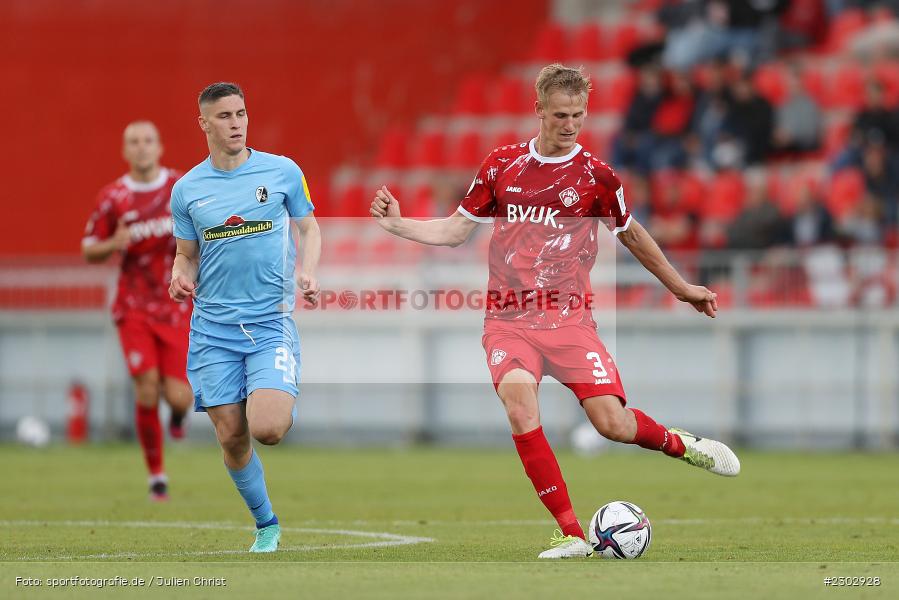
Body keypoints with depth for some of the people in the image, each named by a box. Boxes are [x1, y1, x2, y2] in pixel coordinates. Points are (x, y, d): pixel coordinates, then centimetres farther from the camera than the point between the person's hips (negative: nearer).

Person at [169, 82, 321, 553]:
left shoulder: (283, 172, 0)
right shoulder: (187, 189, 4)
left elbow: (309, 228, 12)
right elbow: (187, 253, 14)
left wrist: (308, 271, -7)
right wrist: (181, 276, -8)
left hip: (272, 320, -2)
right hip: (214, 328, 2)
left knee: (267, 429, -19)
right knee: (231, 436, 1)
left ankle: (286, 408, 19)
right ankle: (265, 525, 22)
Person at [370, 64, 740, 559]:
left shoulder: (595, 175, 2)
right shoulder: (502, 165, 7)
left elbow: (631, 235, 18)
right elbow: (455, 231, 16)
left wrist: (681, 287, 26)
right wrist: (397, 225, 2)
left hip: (569, 317, -1)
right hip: (508, 319, 1)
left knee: (612, 423, -14)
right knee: (519, 405, -26)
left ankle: (681, 444, 22)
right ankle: (571, 534, -20)